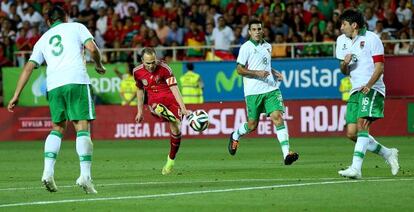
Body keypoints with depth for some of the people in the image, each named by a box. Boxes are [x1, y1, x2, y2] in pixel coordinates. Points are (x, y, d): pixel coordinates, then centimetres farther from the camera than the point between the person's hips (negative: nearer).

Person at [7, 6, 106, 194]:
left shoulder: (43, 39, 24)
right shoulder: (76, 27, 15)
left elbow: (29, 67, 17)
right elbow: (92, 48, 0)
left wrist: (16, 95, 16)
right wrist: (99, 65, 20)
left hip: (53, 86, 4)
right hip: (77, 81, -3)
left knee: (57, 129, 16)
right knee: (82, 129, -4)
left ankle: (48, 172, 0)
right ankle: (85, 175, -16)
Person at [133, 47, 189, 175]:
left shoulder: (164, 68, -12)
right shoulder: (137, 72, 0)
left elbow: (174, 88, -16)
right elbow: (140, 90, 18)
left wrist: (183, 108, -26)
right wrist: (140, 111, 21)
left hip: (171, 99, -2)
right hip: (155, 101, 3)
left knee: (176, 130, -16)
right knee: (156, 108, -37)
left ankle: (171, 160, 5)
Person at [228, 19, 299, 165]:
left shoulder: (267, 46, 14)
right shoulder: (246, 48, -5)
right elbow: (240, 70, -8)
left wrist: (274, 73, 12)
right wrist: (257, 73, -19)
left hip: (271, 89, 4)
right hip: (253, 91, -4)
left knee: (277, 117, -13)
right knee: (252, 125, 4)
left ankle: (286, 153, -20)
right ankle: (236, 136, 38)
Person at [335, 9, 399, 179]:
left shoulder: (371, 38, -4)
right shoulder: (342, 41, 15)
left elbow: (379, 66, -9)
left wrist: (369, 85, -25)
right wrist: (345, 64, -4)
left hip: (372, 89, -7)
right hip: (355, 90, 7)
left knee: (362, 125, -23)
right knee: (351, 133, -1)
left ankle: (356, 168, -32)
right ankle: (388, 154, 17)